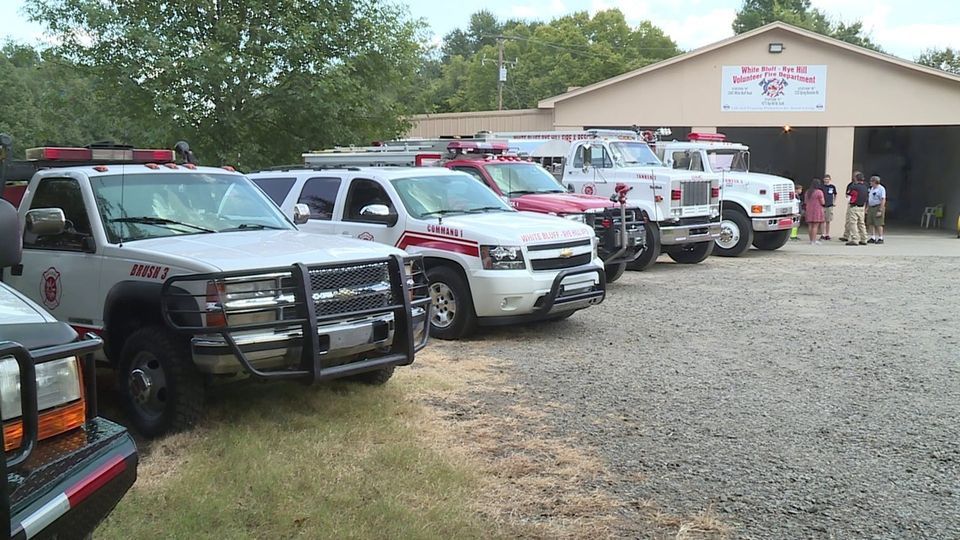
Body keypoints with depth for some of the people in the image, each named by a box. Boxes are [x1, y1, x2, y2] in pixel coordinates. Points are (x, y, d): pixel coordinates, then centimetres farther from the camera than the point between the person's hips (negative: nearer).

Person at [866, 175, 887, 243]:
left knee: (878, 224, -6)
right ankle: (872, 238, 12)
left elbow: (883, 200, -17)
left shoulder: (881, 189, -11)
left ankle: (880, 238, -1)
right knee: (871, 224, 7)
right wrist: (867, 208, 17)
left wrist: (880, 210, -22)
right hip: (871, 207, 8)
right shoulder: (872, 189, 16)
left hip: (878, 207, -8)